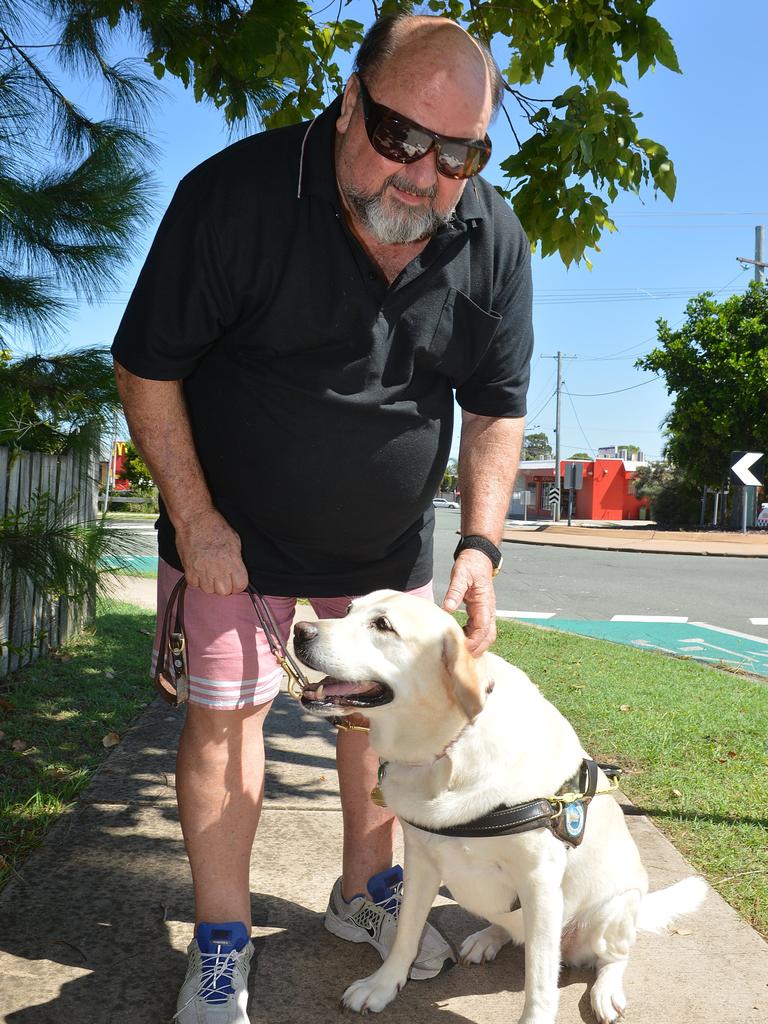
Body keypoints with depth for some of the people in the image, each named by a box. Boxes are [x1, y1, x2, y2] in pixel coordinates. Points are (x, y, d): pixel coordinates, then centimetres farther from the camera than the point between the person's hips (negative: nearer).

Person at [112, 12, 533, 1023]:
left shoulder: (495, 241, -13)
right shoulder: (237, 193, -24)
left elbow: (498, 406, -3)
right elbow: (147, 366, -16)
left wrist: (481, 543, -12)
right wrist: (194, 518, -17)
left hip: (392, 540, 4)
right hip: (241, 527, -3)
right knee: (226, 709, -2)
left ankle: (363, 892, 36)